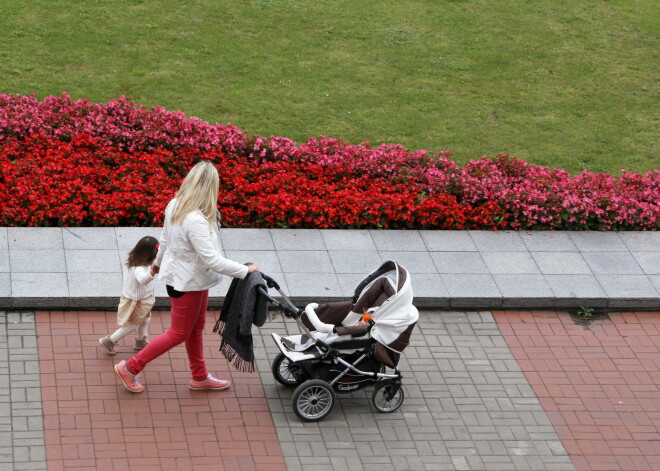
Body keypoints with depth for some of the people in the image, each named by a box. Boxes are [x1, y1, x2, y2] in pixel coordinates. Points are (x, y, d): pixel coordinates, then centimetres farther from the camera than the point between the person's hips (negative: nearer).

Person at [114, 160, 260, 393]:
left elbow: (165, 239, 10)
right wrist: (244, 270, -25)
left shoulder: (174, 206, -7)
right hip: (187, 283, -9)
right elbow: (212, 259, -33)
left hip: (179, 275, 9)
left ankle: (200, 377, 39)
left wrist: (158, 261, 28)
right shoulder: (196, 221, -35)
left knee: (196, 329, 23)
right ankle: (131, 368, 19)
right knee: (179, 334, 10)